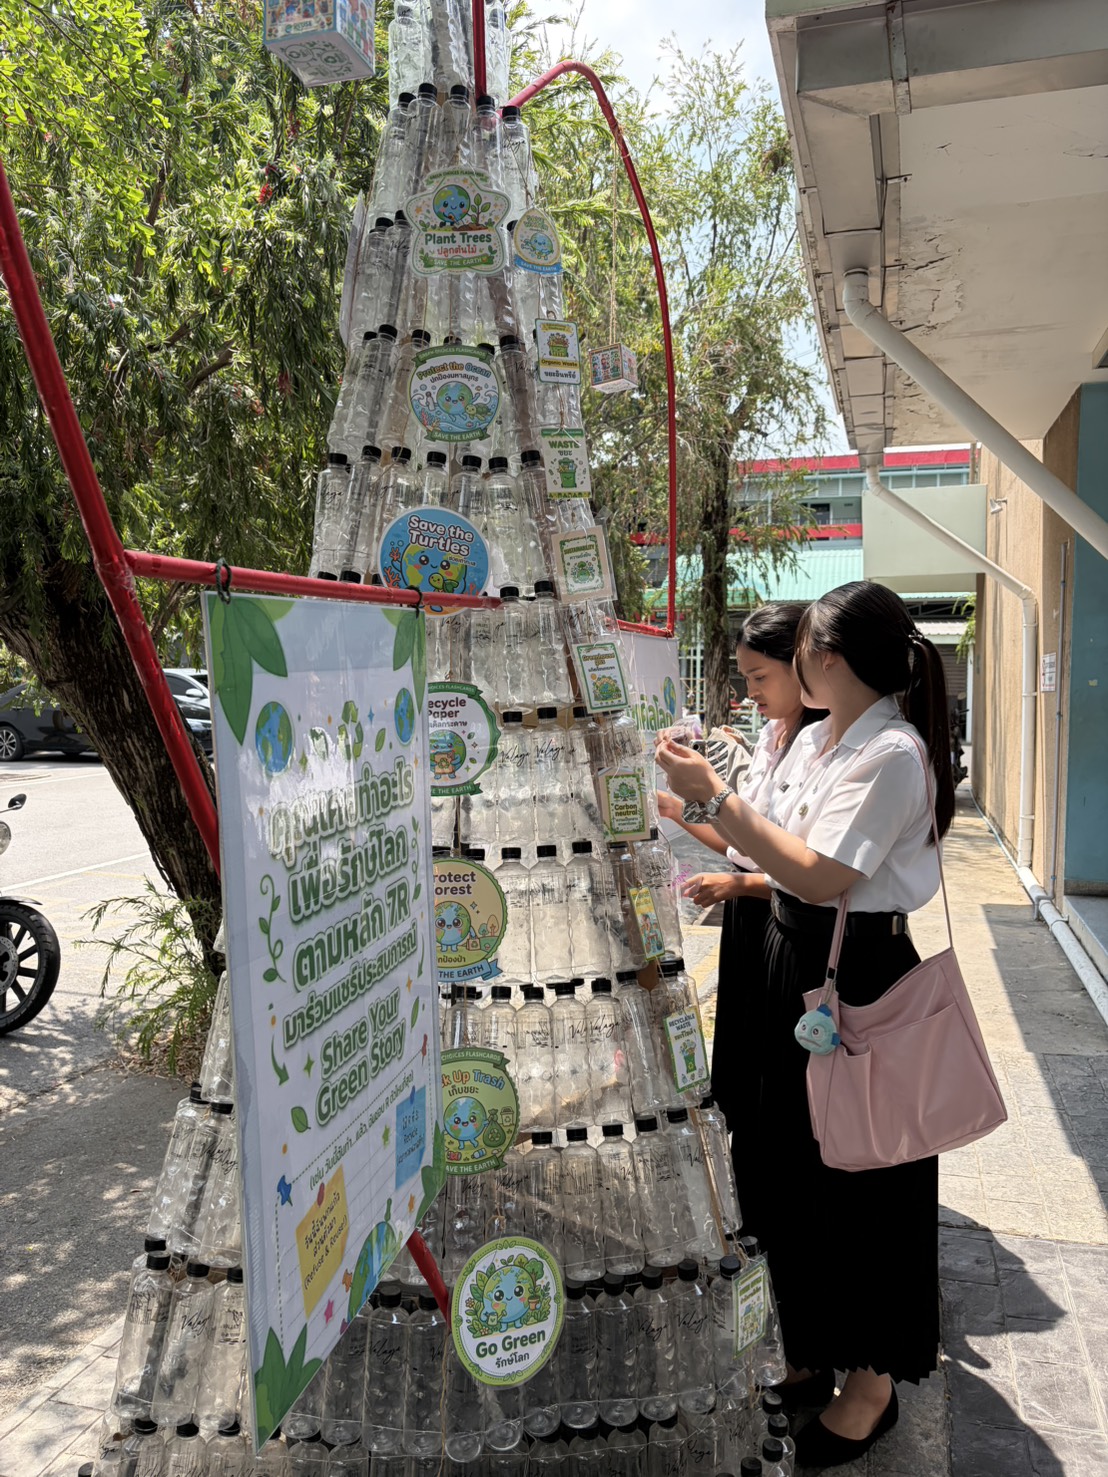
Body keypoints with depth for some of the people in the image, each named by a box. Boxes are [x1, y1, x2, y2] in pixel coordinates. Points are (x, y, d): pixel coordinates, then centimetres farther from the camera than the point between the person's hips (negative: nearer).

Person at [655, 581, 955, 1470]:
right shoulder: (816, 738, 7)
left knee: (861, 1181, 8)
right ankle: (813, 1352, 41)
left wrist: (714, 794, -25)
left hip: (862, 980, -8)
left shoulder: (891, 752, -18)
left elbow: (821, 876, -27)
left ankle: (873, 1383, 31)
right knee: (794, 1168, 19)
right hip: (798, 968, 8)